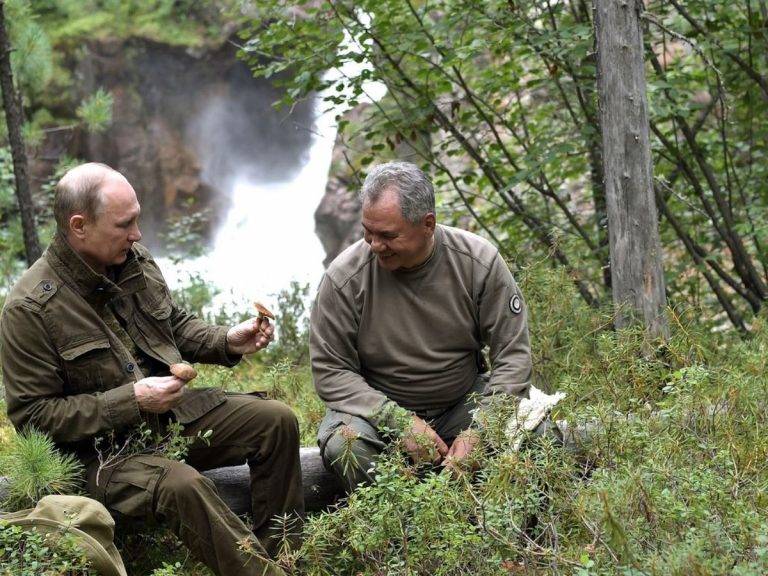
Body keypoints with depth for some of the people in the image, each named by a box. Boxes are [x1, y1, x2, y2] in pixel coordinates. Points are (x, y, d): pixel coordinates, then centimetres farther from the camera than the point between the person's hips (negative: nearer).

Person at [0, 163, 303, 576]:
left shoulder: (135, 262, 4)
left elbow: (177, 325, 22)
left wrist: (227, 343, 0)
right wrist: (131, 401, -22)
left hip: (180, 411, 7)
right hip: (104, 447, -7)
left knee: (277, 421, -6)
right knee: (181, 484, -35)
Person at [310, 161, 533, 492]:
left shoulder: (479, 262, -12)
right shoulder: (343, 278, -16)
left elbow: (513, 355, -8)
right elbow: (330, 370, -11)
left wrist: (478, 431, -22)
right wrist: (399, 422, -24)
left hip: (463, 404, 1)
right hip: (378, 410, -1)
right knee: (343, 444, -34)